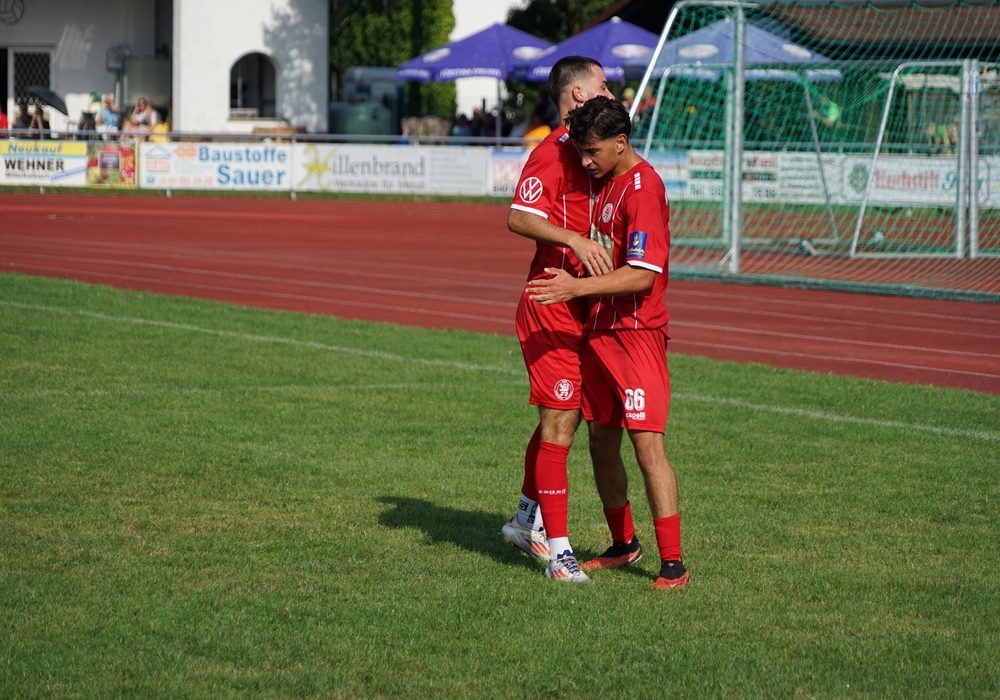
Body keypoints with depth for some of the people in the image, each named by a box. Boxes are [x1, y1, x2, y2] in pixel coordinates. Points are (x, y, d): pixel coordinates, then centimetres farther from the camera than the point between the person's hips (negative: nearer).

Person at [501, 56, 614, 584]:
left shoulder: (583, 151, 16)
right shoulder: (552, 153, -14)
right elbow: (519, 218, -26)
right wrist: (574, 239, -37)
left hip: (580, 304, 10)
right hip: (552, 304, -10)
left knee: (564, 418, 17)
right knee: (558, 425, -8)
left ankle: (527, 520, 31)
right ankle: (558, 548, -5)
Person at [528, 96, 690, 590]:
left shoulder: (642, 188, -16)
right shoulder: (608, 182, 12)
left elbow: (642, 275, -23)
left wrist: (576, 288, -26)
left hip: (638, 334, -9)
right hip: (600, 331, 9)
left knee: (647, 445, -12)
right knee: (601, 439, 13)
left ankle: (673, 564, -10)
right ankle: (623, 544, 29)